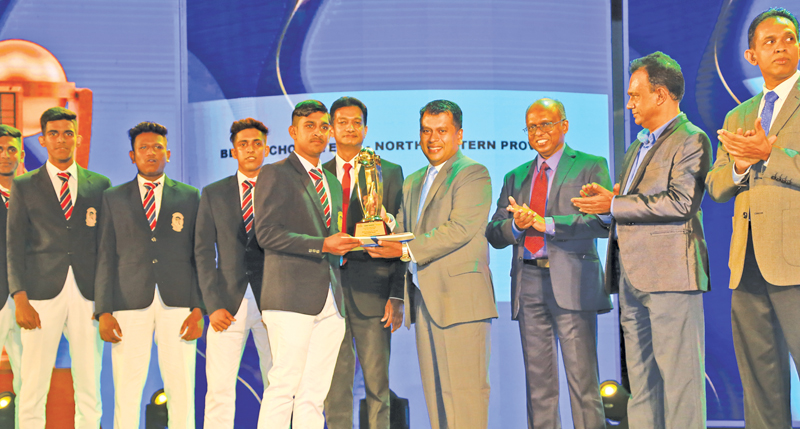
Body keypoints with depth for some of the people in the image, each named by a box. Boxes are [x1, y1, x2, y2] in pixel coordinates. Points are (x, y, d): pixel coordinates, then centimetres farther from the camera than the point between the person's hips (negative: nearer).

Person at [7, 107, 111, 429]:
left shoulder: (99, 185, 11)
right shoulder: (24, 186, 8)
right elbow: (14, 246, 4)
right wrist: (20, 299, -6)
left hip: (88, 296, 1)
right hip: (42, 296, -1)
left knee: (90, 388, 4)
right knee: (33, 390, -1)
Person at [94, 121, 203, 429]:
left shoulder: (190, 197, 12)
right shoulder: (113, 198, 12)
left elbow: (200, 255, 8)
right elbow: (105, 256, 8)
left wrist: (198, 308, -2)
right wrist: (103, 311, -2)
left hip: (178, 303, 0)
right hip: (129, 304, 0)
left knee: (182, 392, -1)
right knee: (126, 393, -2)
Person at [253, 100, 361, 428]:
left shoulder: (333, 183, 24)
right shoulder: (275, 174, 1)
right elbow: (267, 233, -10)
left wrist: (346, 243, 10)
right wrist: (322, 245, -16)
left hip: (330, 302, 7)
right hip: (292, 297, -6)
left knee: (314, 395, 3)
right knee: (284, 386, -11)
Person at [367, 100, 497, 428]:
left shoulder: (472, 174, -2)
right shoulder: (412, 183, 23)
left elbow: (461, 229, -14)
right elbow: (402, 235, 23)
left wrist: (407, 251, -17)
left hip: (459, 298, -8)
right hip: (423, 299, 8)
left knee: (464, 392, -8)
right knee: (434, 391, 8)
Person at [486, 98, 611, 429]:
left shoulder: (591, 167, 7)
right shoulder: (516, 177, 21)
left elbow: (604, 221, -8)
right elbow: (494, 235, 14)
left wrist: (547, 224, -15)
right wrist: (516, 225, -9)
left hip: (571, 281, -4)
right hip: (528, 283, 5)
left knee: (582, 380, -8)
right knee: (538, 383, 6)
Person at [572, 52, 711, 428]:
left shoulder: (691, 140, -5)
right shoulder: (638, 147, 25)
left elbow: (680, 201, -18)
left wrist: (613, 205, -14)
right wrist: (607, 198, 6)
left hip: (669, 271, -9)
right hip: (631, 275, 9)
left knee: (678, 376, -8)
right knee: (640, 379, 9)